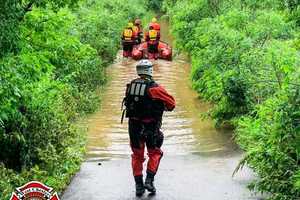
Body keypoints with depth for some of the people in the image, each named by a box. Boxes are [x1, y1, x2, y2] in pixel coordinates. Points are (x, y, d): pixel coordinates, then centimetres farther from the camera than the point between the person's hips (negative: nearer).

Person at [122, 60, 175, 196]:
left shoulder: (130, 86, 1)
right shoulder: (154, 87, -13)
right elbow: (171, 103, -9)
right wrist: (165, 108, 12)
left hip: (134, 126, 4)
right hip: (150, 126, -4)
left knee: (137, 156, 14)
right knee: (154, 153, 15)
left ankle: (139, 185, 14)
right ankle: (149, 181, 5)